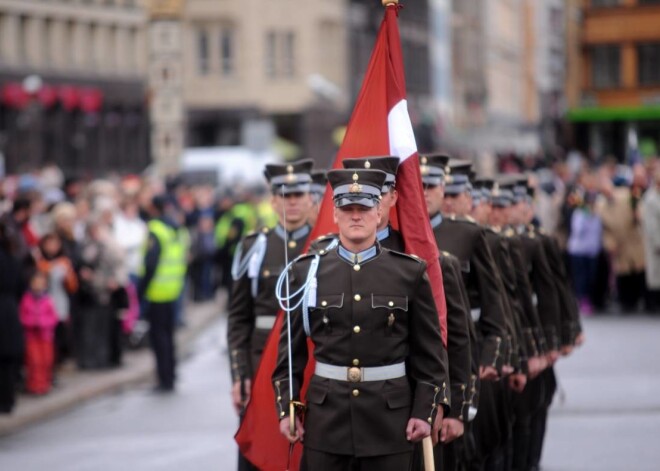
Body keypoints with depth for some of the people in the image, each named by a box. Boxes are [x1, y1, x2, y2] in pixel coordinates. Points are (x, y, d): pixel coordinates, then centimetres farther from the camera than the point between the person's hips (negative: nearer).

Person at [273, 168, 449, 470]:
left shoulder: (410, 272, 1)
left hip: (391, 415, 0)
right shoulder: (306, 272, 3)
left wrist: (426, 410, -2)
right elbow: (290, 349, 7)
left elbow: (430, 350, 3)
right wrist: (286, 409, 2)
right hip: (326, 416, 1)